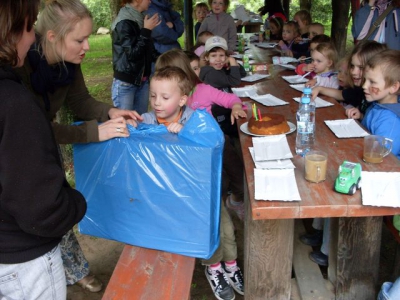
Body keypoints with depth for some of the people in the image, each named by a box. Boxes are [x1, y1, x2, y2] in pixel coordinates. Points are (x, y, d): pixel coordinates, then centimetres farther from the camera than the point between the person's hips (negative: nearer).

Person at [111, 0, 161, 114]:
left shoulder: (140, 20, 10)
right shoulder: (123, 23, -14)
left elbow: (149, 51, 16)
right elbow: (132, 54, -21)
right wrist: (146, 30, -18)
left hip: (142, 81, 8)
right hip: (125, 83, -8)